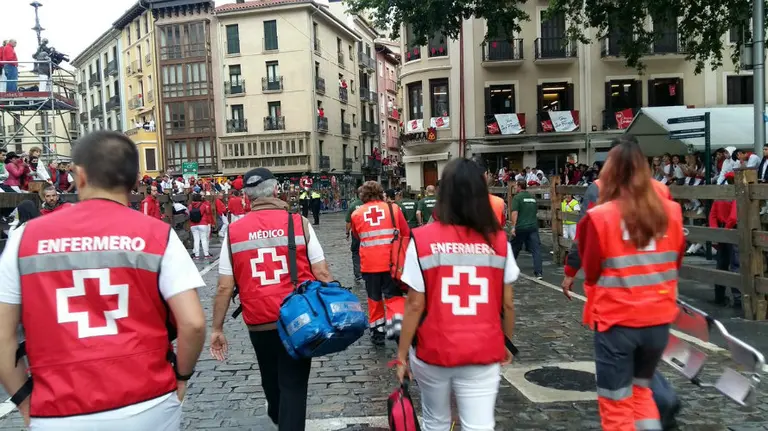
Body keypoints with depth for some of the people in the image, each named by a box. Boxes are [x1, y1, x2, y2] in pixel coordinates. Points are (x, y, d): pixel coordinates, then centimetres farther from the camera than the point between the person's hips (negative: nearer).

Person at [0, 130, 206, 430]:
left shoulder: (27, 236, 0)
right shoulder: (157, 235, -6)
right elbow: (193, 323, -12)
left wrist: (24, 397, 11)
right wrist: (181, 375, 5)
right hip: (147, 407, 0)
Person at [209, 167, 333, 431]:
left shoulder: (233, 232, -4)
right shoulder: (299, 223, -7)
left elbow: (224, 287, -3)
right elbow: (322, 274, -7)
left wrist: (217, 329, 6)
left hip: (259, 324, 3)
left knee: (271, 378, 27)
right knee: (293, 384, 7)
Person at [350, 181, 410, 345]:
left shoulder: (356, 214, 4)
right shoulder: (393, 208, 1)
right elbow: (406, 234, 6)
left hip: (369, 264, 1)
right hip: (391, 262, -1)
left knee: (374, 299, 17)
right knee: (394, 297, 6)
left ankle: (377, 333, 24)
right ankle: (397, 326, -17)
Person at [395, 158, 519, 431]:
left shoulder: (422, 240, -11)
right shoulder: (499, 241, -5)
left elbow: (415, 305, -9)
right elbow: (508, 304, 1)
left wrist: (402, 355, 2)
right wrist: (507, 344, 18)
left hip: (432, 351, 0)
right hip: (483, 354, 1)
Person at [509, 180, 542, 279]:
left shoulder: (517, 197, -7)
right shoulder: (533, 197, 13)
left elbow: (515, 213, -16)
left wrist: (513, 227, -18)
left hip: (520, 227, -4)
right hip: (533, 226, 4)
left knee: (514, 248, 13)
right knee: (536, 249, -2)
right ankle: (538, 272, -10)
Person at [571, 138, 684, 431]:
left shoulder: (600, 217, -15)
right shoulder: (671, 212, -4)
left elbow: (591, 271, -3)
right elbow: (676, 263, 10)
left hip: (616, 321, -4)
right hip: (659, 319, 4)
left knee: (616, 405, 12)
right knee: (641, 390, 27)